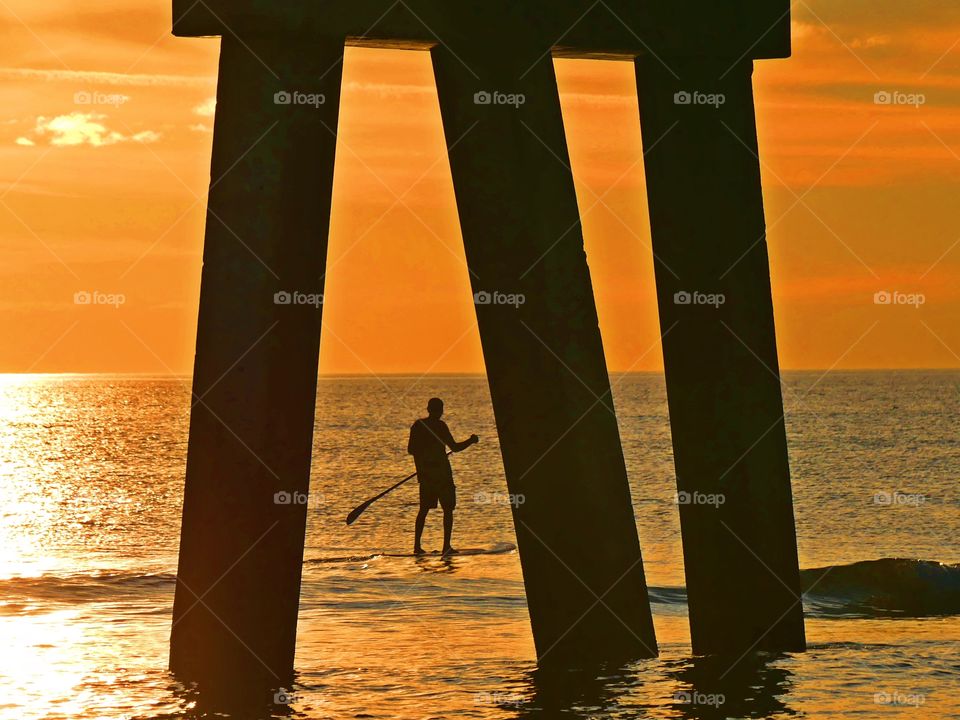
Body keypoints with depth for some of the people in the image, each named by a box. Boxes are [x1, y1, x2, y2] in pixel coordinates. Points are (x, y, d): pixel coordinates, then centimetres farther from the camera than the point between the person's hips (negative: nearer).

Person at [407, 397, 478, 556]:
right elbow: (454, 447, -15)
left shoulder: (417, 425, 6)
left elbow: (410, 450, 8)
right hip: (441, 473, -6)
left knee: (424, 509, 15)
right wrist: (470, 441, -1)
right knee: (448, 509, 2)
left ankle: (417, 545, 11)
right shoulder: (439, 426, -12)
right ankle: (446, 546, -5)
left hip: (424, 473, 6)